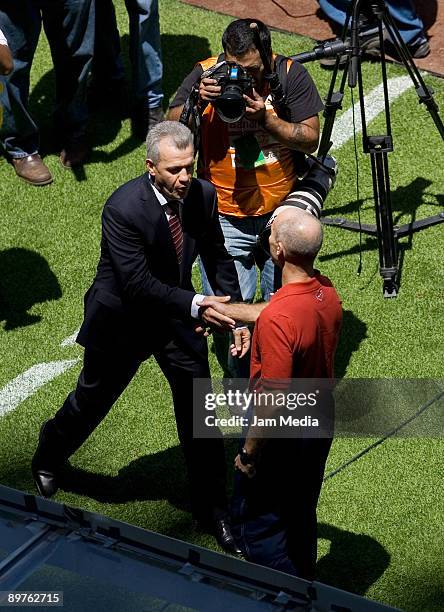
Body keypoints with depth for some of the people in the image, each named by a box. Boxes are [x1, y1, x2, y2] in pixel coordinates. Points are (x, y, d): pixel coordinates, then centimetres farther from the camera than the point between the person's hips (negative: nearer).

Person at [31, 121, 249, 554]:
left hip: (177, 316, 4)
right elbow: (138, 284, -32)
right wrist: (196, 305, -37)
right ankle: (48, 457, 51)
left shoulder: (202, 195, -14)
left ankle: (212, 509, 23)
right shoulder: (123, 209, -31)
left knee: (199, 411, 6)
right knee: (93, 399, 19)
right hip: (123, 320, -4)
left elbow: (217, 257, 1)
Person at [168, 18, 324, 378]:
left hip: (282, 213, 1)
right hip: (224, 219, 0)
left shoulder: (291, 75, -7)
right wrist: (196, 103, -24)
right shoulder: (206, 74, -7)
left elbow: (310, 139, -9)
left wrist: (265, 117, -23)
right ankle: (239, 383, 20)